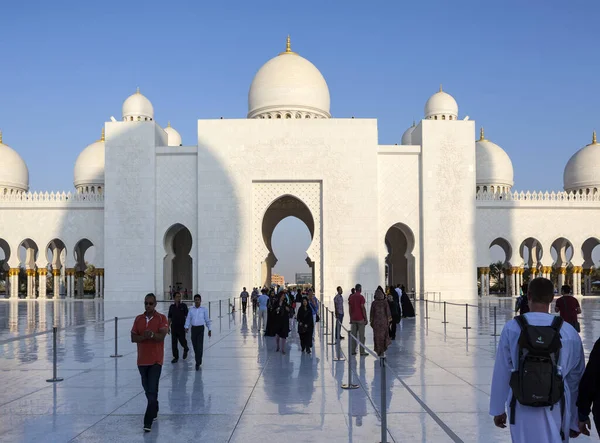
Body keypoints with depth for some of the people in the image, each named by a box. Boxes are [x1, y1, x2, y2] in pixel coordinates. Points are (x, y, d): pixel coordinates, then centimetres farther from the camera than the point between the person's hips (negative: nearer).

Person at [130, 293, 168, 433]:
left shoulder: (161, 318, -5)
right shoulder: (138, 319, 7)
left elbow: (162, 336, -16)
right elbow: (133, 338, 2)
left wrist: (152, 334, -36)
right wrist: (144, 336, -17)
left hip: (156, 360, -5)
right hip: (142, 360, 5)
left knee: (152, 391, -10)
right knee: (147, 389, 16)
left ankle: (148, 422, -12)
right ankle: (154, 410, 38)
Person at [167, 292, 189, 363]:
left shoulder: (183, 306, -2)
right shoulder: (171, 307, 6)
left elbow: (187, 316, -3)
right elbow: (169, 317, 10)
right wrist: (168, 327, 7)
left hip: (181, 327, -3)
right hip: (173, 327, 3)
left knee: (182, 340, 1)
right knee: (174, 343, 2)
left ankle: (186, 349, 33)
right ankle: (176, 357, 10)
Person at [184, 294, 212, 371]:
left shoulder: (204, 309, 2)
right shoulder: (191, 309, 7)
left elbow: (207, 320, 8)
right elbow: (188, 319, 4)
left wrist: (209, 330, 11)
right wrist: (186, 327, -11)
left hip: (201, 328, -3)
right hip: (193, 328, 3)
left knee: (199, 346, -10)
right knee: (195, 345, 9)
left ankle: (198, 363, -9)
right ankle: (198, 360, 27)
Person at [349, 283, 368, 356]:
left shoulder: (351, 297, 7)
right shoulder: (361, 297, -11)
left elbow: (350, 308, 10)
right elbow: (363, 308, -13)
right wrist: (366, 319, -8)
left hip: (353, 319, 5)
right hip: (360, 319, -5)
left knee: (353, 335, 8)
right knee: (361, 335, -1)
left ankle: (353, 351, 9)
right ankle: (362, 351, 0)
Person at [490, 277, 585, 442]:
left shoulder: (512, 328, -9)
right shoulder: (569, 332, -5)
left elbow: (501, 373, -4)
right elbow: (575, 379, 3)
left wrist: (498, 409, 9)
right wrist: (575, 422, 14)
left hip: (522, 410, 0)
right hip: (555, 411, 1)